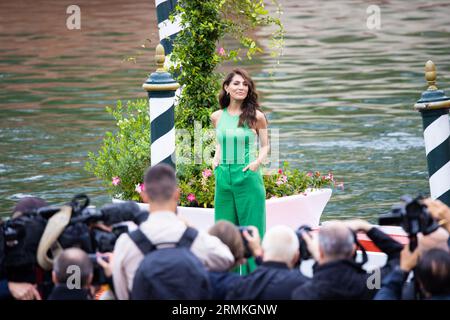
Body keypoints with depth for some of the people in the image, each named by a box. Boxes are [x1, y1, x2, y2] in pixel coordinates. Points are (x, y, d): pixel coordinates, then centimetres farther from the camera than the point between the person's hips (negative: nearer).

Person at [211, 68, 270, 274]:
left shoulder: (256, 117, -2)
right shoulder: (217, 117, 7)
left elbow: (265, 146, 8)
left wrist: (258, 161, -10)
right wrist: (216, 159, 7)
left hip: (248, 178, -3)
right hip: (223, 178, 3)